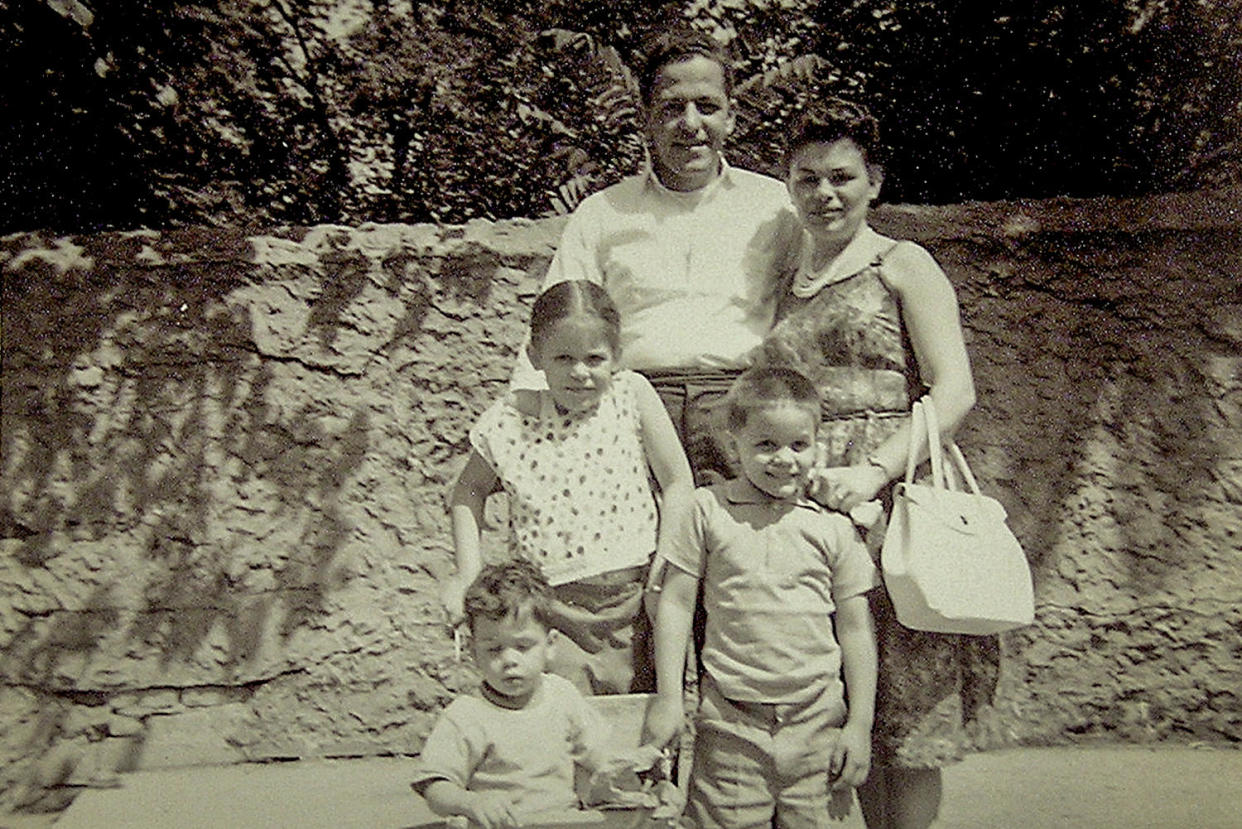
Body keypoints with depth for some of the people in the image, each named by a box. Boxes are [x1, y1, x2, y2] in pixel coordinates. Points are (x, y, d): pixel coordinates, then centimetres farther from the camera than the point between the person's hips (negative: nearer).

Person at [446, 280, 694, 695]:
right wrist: (468, 574, 1)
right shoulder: (511, 421, -4)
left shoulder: (632, 395, -3)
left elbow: (677, 483, 3)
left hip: (633, 595, 1)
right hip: (556, 605, 0)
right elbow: (468, 492, 12)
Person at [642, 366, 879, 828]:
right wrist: (667, 699, -1)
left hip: (815, 721, 1)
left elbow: (855, 628, 6)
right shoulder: (709, 510, 0)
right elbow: (676, 603, 2)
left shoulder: (832, 525, 3)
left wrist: (860, 724, 4)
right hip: (729, 724, -1)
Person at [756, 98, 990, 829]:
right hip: (804, 505, 5)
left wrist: (876, 471, -19)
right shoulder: (785, 281, 18)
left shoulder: (903, 266, 3)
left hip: (892, 500, -4)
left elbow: (955, 392, -8)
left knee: (904, 711, 0)